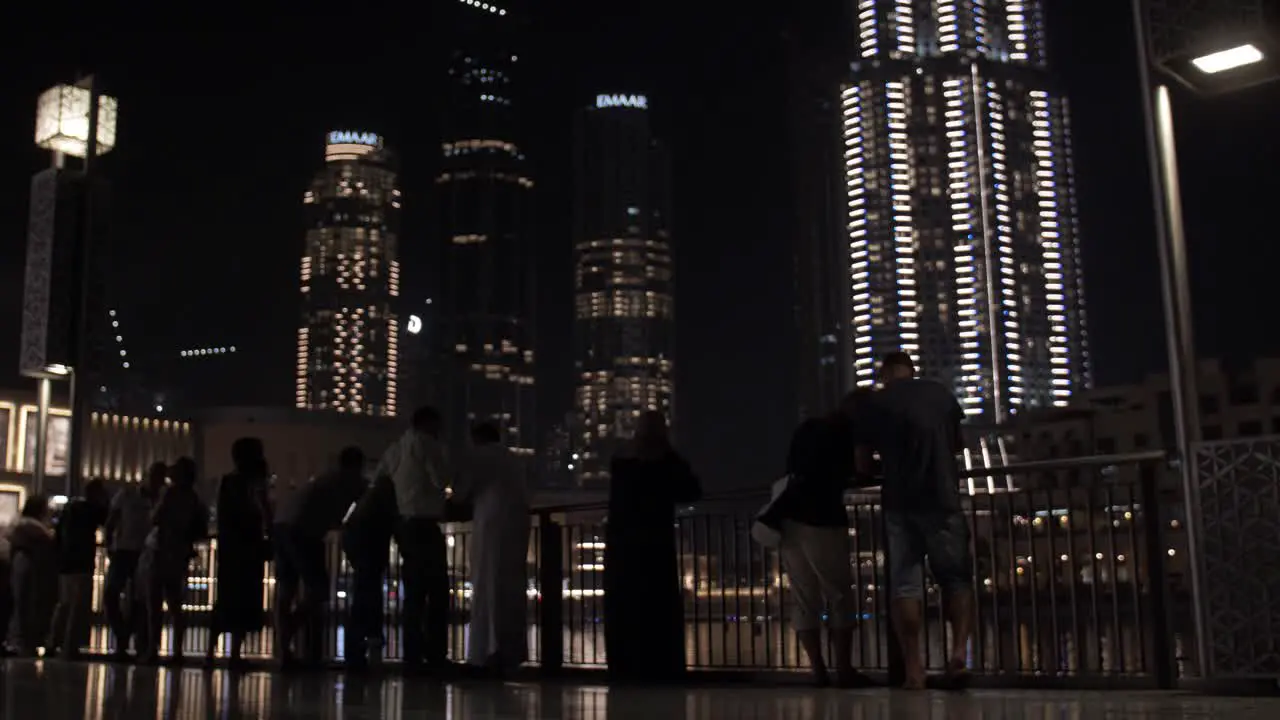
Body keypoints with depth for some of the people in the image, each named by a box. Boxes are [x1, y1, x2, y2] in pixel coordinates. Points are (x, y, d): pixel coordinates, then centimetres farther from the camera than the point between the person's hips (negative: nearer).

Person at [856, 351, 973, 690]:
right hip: (943, 499, 1)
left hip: (900, 503, -1)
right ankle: (959, 651, -11)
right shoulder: (941, 393, 9)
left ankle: (913, 669, -4)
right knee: (956, 576, 8)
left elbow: (862, 463, 6)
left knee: (905, 584, 1)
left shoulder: (876, 403, 3)